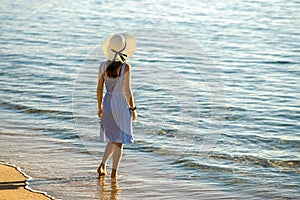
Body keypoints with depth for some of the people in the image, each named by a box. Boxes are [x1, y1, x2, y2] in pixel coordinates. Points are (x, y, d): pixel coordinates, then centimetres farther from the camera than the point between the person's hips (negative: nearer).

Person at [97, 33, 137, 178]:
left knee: (113, 139, 21)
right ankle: (114, 172, 11)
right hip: (121, 105, -4)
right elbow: (127, 91, -15)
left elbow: (99, 89, 3)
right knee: (119, 141, 7)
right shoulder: (125, 67, -17)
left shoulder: (103, 66, -3)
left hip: (108, 103, 5)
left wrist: (100, 107, 15)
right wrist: (133, 109, -4)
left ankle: (102, 165, 10)